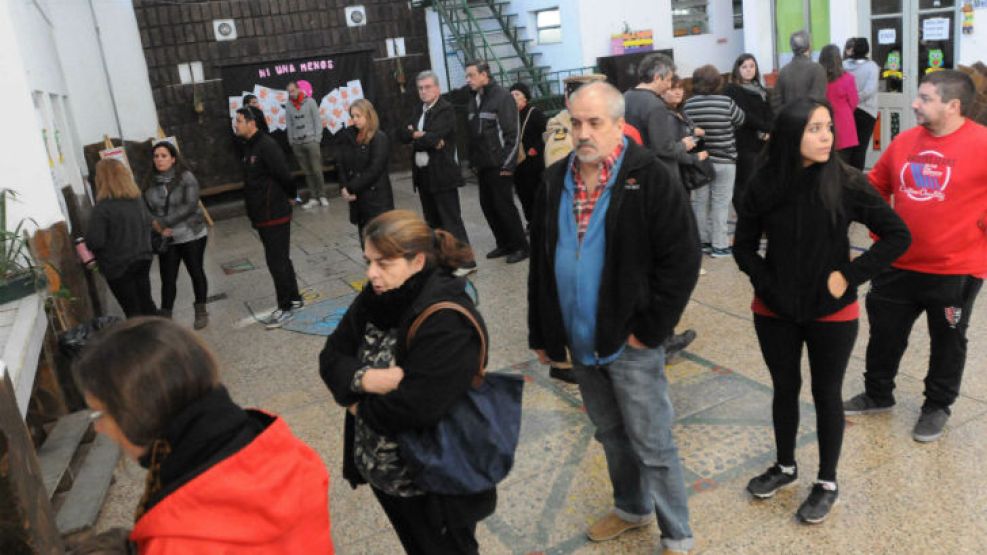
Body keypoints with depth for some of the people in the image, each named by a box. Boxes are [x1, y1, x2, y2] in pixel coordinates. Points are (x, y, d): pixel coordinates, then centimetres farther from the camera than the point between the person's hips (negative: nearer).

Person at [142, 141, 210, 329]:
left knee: (196, 272, 9)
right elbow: (146, 209, 3)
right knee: (168, 278, 3)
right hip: (166, 239, 3)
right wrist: (157, 226, -17)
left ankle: (201, 311, 24)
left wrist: (164, 222, -19)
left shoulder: (186, 178, -8)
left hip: (191, 235, -2)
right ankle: (165, 316, 9)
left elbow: (190, 206, -17)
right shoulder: (150, 182, 3)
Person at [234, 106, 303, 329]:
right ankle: (294, 298, 30)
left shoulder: (266, 146, -18)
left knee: (276, 261, -3)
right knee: (280, 259, 17)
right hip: (261, 215, 9)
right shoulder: (249, 146, 12)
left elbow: (284, 175, -21)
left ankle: (286, 307, 7)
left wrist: (290, 195, -4)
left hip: (275, 215, -9)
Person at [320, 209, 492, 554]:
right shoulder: (377, 298, -3)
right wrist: (366, 379, -24)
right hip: (381, 469, 7)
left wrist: (359, 405, -15)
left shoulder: (447, 322, -28)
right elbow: (330, 359, -3)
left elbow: (414, 408, -33)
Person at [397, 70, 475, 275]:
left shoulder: (446, 109, -11)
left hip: (442, 174, -8)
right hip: (423, 174, 8)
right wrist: (421, 135, -12)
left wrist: (415, 135, -6)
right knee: (432, 220, 15)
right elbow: (402, 134, 3)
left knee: (451, 220, -6)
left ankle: (465, 261, 0)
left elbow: (432, 137, -22)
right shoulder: (419, 109, 14)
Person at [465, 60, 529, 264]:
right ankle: (504, 244, 23)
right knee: (487, 205, 10)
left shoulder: (502, 96, -10)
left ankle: (520, 246, 10)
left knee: (504, 205, -3)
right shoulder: (473, 98, 11)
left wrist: (508, 164, -17)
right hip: (482, 165, 7)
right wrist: (473, 161, 10)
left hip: (499, 165, -7)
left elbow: (512, 133, -14)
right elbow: (472, 133, 14)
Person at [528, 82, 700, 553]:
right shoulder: (555, 182, 5)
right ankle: (631, 508, 43)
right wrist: (541, 332, 11)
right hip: (580, 340, 6)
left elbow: (682, 259, -15)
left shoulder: (649, 179, -13)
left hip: (629, 342, -6)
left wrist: (649, 329, -16)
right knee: (611, 435, 22)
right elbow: (540, 263, 11)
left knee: (652, 446, 5)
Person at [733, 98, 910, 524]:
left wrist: (850, 274, -13)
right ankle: (785, 466, 39)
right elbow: (743, 246, 2)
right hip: (775, 311, 2)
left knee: (826, 394, 12)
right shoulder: (765, 184, -9)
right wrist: (767, 283, -9)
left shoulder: (847, 183, -13)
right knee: (785, 388, 17)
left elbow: (897, 235, -7)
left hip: (832, 313, -2)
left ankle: (827, 483, 30)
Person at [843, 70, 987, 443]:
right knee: (885, 333, 16)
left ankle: (937, 406, 32)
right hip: (899, 264, 5)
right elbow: (877, 185, 15)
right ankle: (878, 394, 36)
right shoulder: (905, 140, 2)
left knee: (947, 342, 14)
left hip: (956, 270, -5)